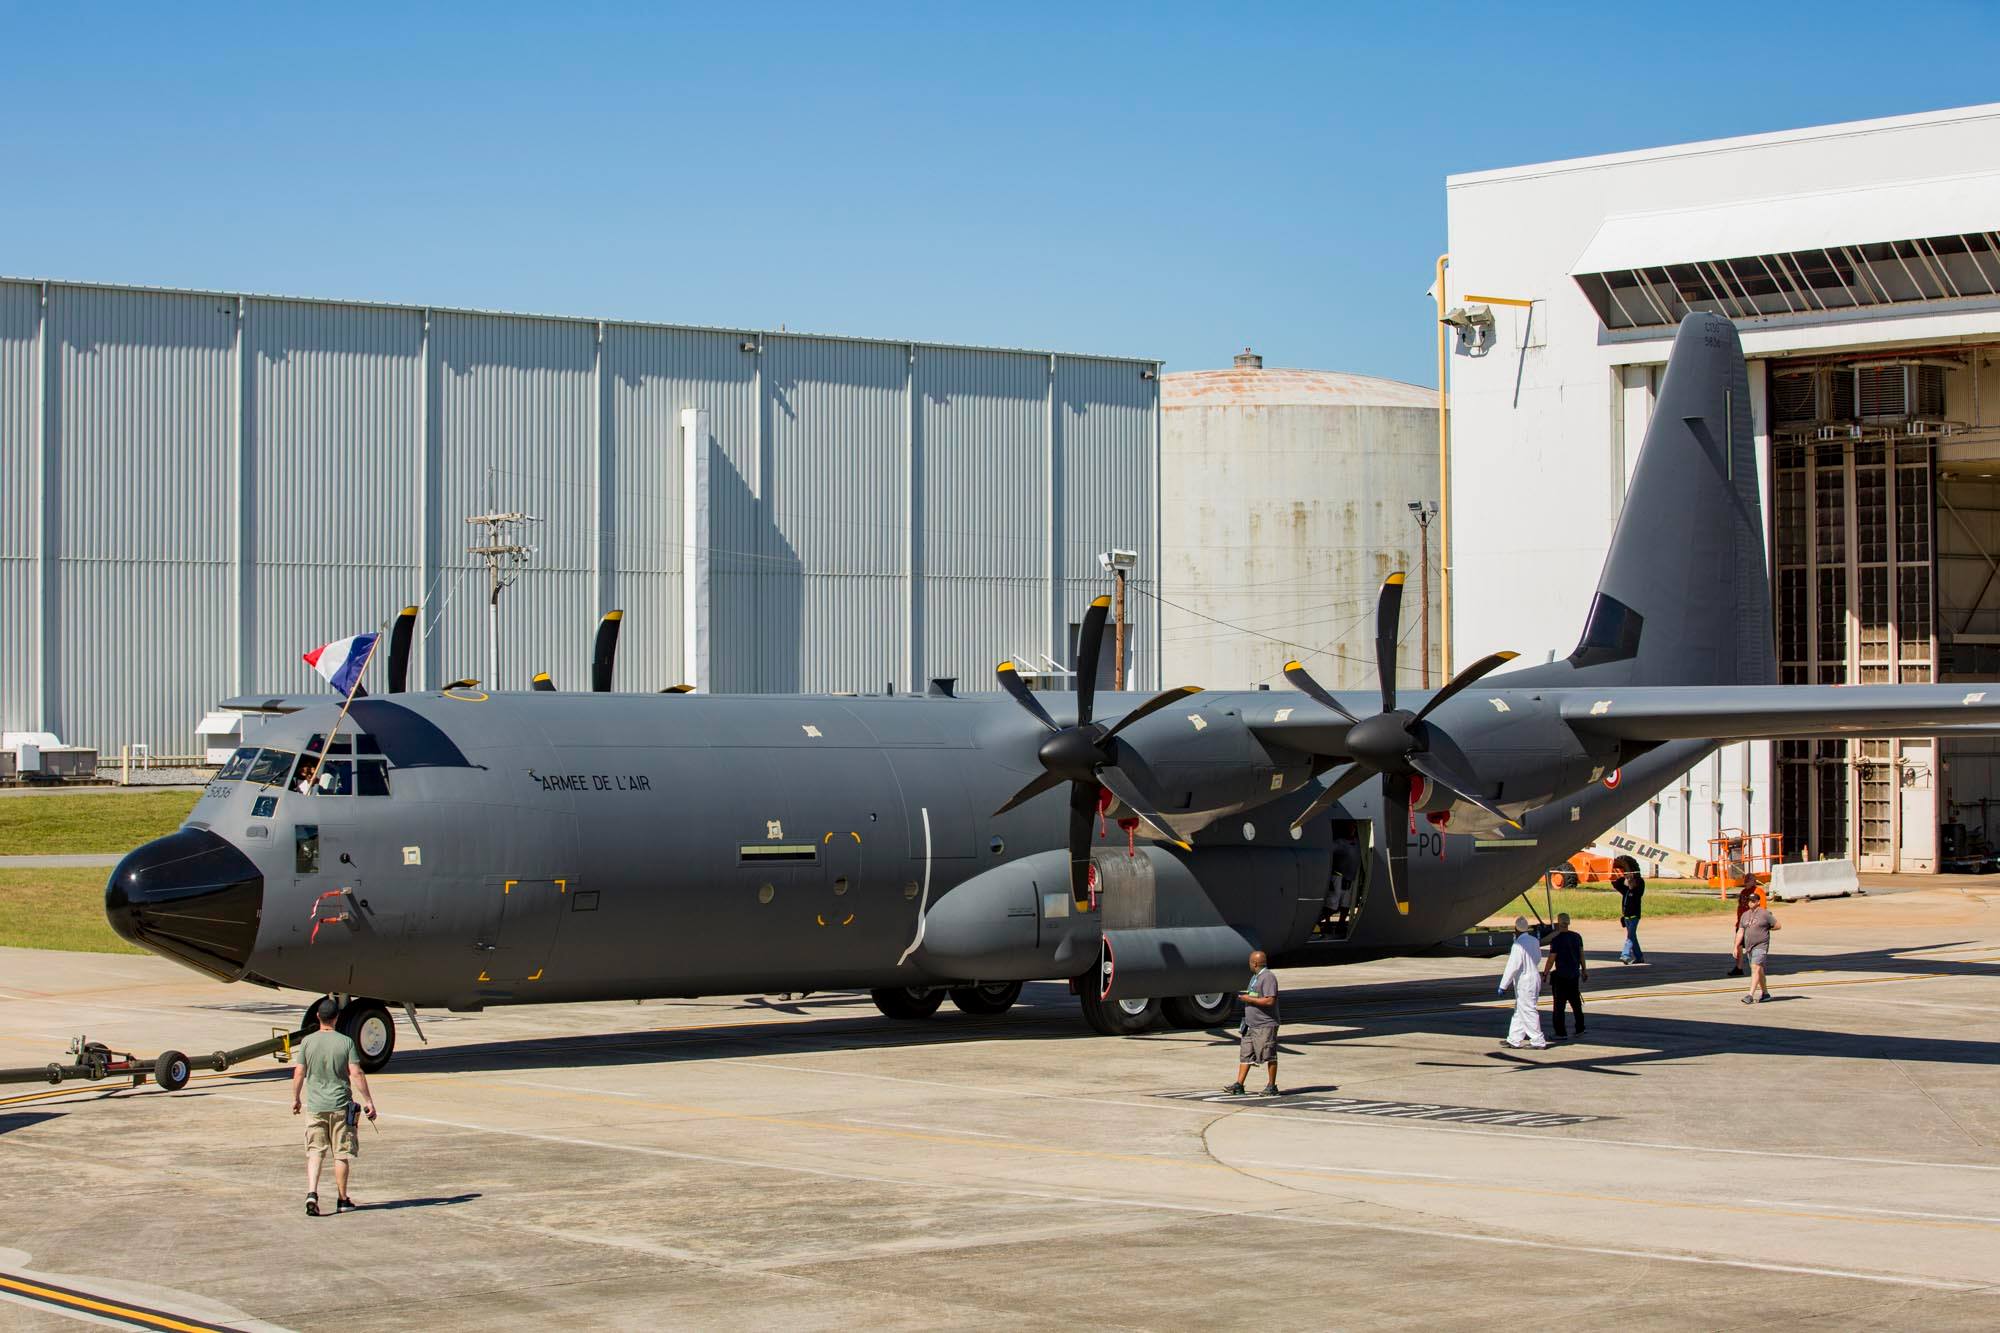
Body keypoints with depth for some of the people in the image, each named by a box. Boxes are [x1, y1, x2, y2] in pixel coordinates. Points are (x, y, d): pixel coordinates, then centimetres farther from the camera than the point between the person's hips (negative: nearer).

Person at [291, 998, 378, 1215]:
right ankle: (342, 1199, 15)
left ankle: (312, 1193, -15)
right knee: (342, 1154, 8)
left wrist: (295, 1099, 14)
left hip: (315, 1105, 1)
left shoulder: (307, 1042, -1)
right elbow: (356, 1074, -9)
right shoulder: (346, 1042, -6)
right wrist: (368, 1100, -3)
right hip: (340, 1105, -1)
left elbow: (298, 1073, 0)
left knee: (315, 1152, 4)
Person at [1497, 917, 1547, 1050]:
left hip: (1524, 983, -9)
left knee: (1528, 1012, -2)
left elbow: (1512, 967, -20)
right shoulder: (1534, 941, 5)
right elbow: (1538, 958, 19)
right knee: (1519, 1011, 15)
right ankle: (1514, 1040, 19)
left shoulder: (1519, 945, -20)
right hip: (1535, 978, 9)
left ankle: (1538, 1042, 1)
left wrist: (1503, 986, -16)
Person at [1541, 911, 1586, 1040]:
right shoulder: (1577, 937, 4)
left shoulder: (1556, 940, -15)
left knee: (1559, 1005, 0)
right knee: (1576, 1003, 18)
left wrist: (1545, 973, -2)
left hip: (1561, 976, -7)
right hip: (1575, 974, 7)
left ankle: (1561, 1033, -1)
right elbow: (1581, 954, 12)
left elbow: (1551, 959, -12)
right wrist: (1584, 969, 23)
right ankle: (1580, 1029, 26)